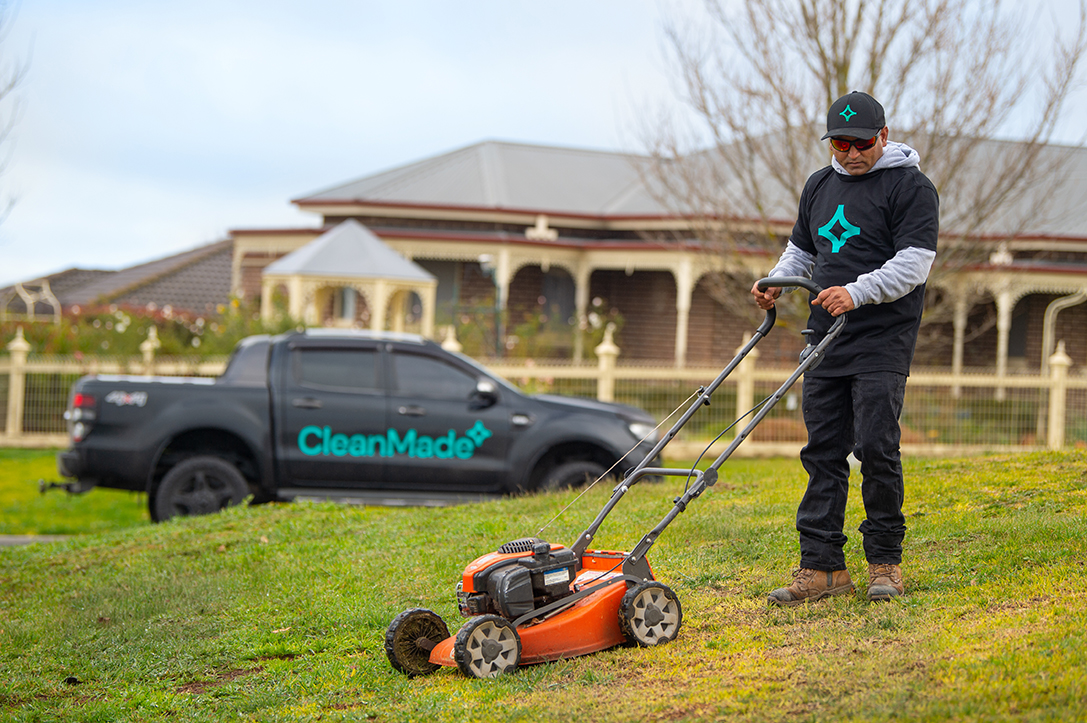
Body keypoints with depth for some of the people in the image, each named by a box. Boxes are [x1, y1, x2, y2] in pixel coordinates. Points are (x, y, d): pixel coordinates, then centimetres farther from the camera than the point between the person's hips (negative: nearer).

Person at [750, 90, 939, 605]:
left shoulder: (910, 187, -5)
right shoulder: (819, 186, 16)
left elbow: (914, 262, -14)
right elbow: (801, 250, 27)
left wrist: (857, 292, -25)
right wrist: (776, 283, 8)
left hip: (882, 344, -6)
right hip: (826, 341, 6)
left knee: (875, 447, -11)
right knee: (823, 452, 4)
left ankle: (885, 561, 3)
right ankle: (822, 567, 6)